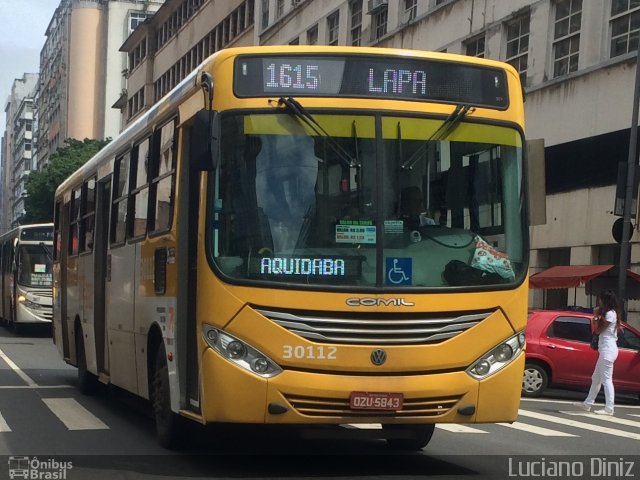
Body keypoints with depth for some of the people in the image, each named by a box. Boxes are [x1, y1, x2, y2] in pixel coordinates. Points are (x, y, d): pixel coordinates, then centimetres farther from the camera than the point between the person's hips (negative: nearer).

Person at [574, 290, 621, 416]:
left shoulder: (610, 314, -13)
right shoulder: (610, 313, 18)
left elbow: (598, 330, -11)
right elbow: (601, 330, 18)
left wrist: (596, 317, -2)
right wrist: (598, 316, 11)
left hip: (608, 350, -11)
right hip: (606, 350, 11)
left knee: (606, 379, -10)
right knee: (596, 378, 16)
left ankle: (609, 408, -9)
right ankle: (587, 404, 23)